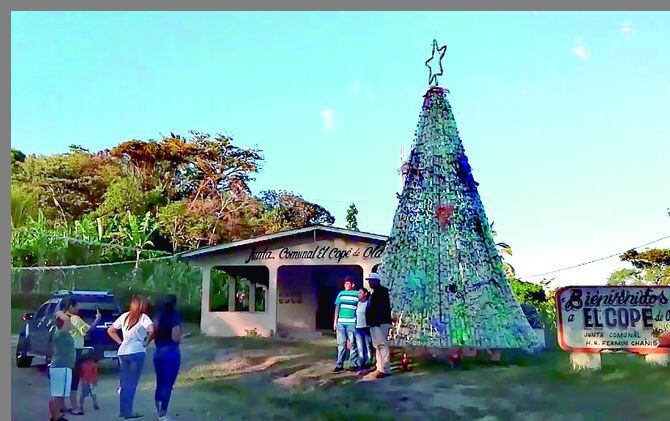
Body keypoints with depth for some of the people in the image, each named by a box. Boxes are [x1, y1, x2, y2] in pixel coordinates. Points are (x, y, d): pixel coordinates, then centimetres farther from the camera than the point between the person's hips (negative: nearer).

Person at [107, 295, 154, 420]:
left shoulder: (125, 316, 12)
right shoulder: (143, 317, -4)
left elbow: (110, 331, 19)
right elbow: (152, 330, -21)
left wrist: (121, 342, 15)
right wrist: (146, 343, -7)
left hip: (122, 352, 5)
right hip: (137, 352, -5)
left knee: (125, 383, 14)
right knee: (132, 384, 1)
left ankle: (123, 411, 18)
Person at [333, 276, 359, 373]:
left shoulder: (357, 294, 1)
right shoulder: (341, 293, 13)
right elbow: (337, 308, 15)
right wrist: (335, 321, 10)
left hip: (352, 323, -3)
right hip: (341, 323, 4)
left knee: (353, 344, 1)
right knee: (341, 344, 5)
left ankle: (354, 364, 9)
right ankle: (339, 365, 7)